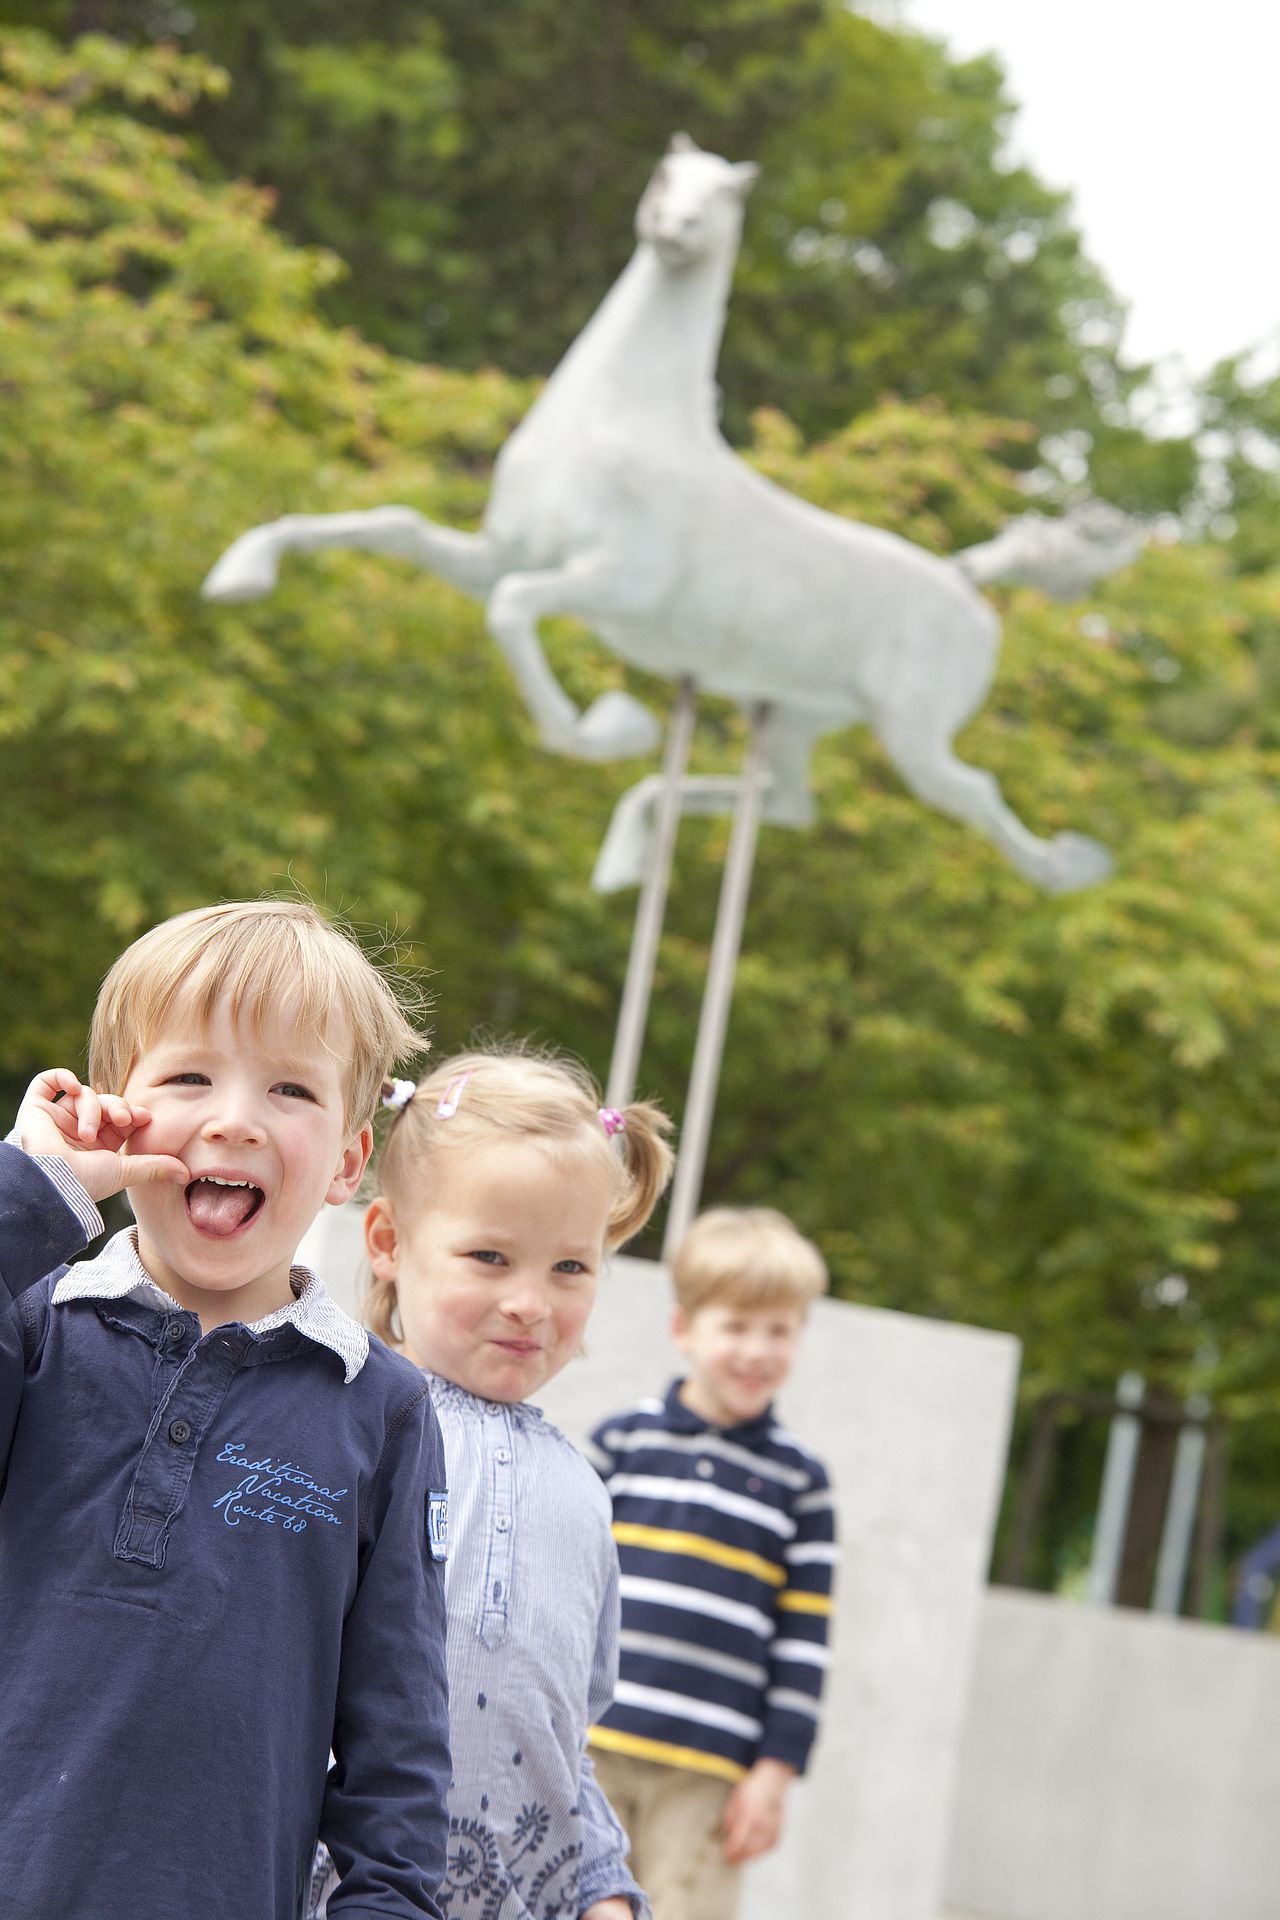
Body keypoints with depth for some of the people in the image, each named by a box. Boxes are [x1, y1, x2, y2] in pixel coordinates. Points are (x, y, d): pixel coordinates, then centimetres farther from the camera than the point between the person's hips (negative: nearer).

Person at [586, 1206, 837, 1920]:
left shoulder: (801, 1481, 5)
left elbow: (805, 1642, 5)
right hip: (588, 1742, 1)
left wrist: (776, 1770, 0)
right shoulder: (622, 1440, 5)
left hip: (710, 1773, -1)